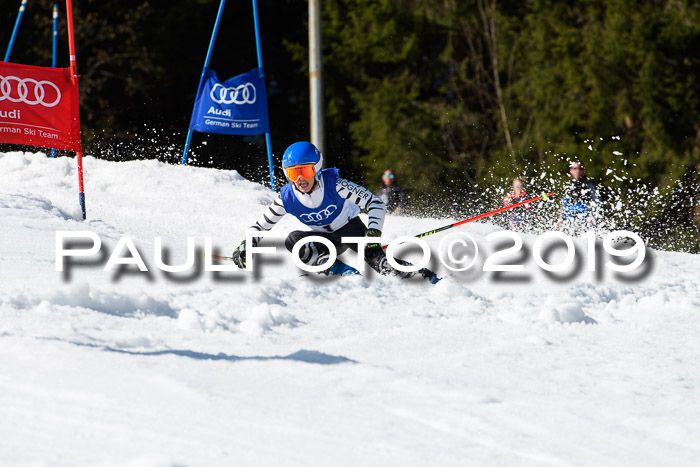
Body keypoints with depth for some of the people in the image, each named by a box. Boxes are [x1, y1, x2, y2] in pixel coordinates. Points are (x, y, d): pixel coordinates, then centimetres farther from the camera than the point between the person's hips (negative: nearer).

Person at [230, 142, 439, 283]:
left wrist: (373, 234, -37)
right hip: (325, 240, 3)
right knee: (292, 240, -26)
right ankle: (338, 270, -30)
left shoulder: (333, 184, -27)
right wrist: (245, 246, -18)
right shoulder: (287, 198, -18)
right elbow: (262, 224, -2)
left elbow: (375, 203, -26)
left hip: (350, 227, -3)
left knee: (374, 256, -29)